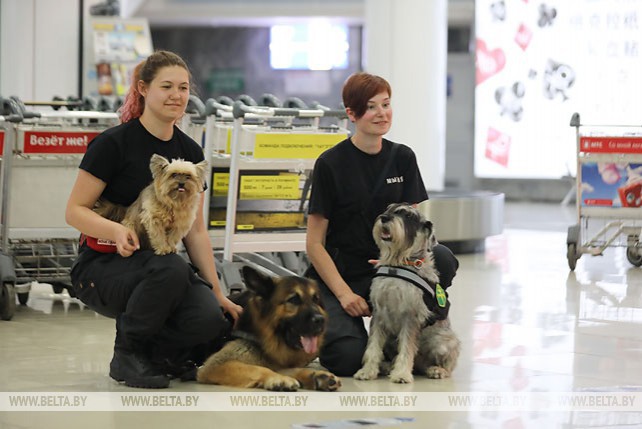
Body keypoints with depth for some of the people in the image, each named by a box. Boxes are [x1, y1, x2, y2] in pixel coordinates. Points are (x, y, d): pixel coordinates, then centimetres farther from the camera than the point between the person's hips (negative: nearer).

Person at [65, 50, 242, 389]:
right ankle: (126, 355, -13)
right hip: (102, 268, -5)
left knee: (210, 318, -26)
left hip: (161, 263, 5)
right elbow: (75, 211, -11)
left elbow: (195, 230, 9)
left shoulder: (189, 152, 6)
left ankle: (156, 354, 5)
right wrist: (115, 230, -31)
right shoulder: (113, 144, -12)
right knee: (170, 269, -37)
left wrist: (217, 292, 2)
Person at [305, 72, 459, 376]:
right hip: (335, 276, -4)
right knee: (349, 359, -28)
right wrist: (344, 294, -18)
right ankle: (319, 329, 9)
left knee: (442, 260, -26)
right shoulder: (330, 163, -9)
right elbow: (314, 243, -8)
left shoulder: (402, 158, 4)